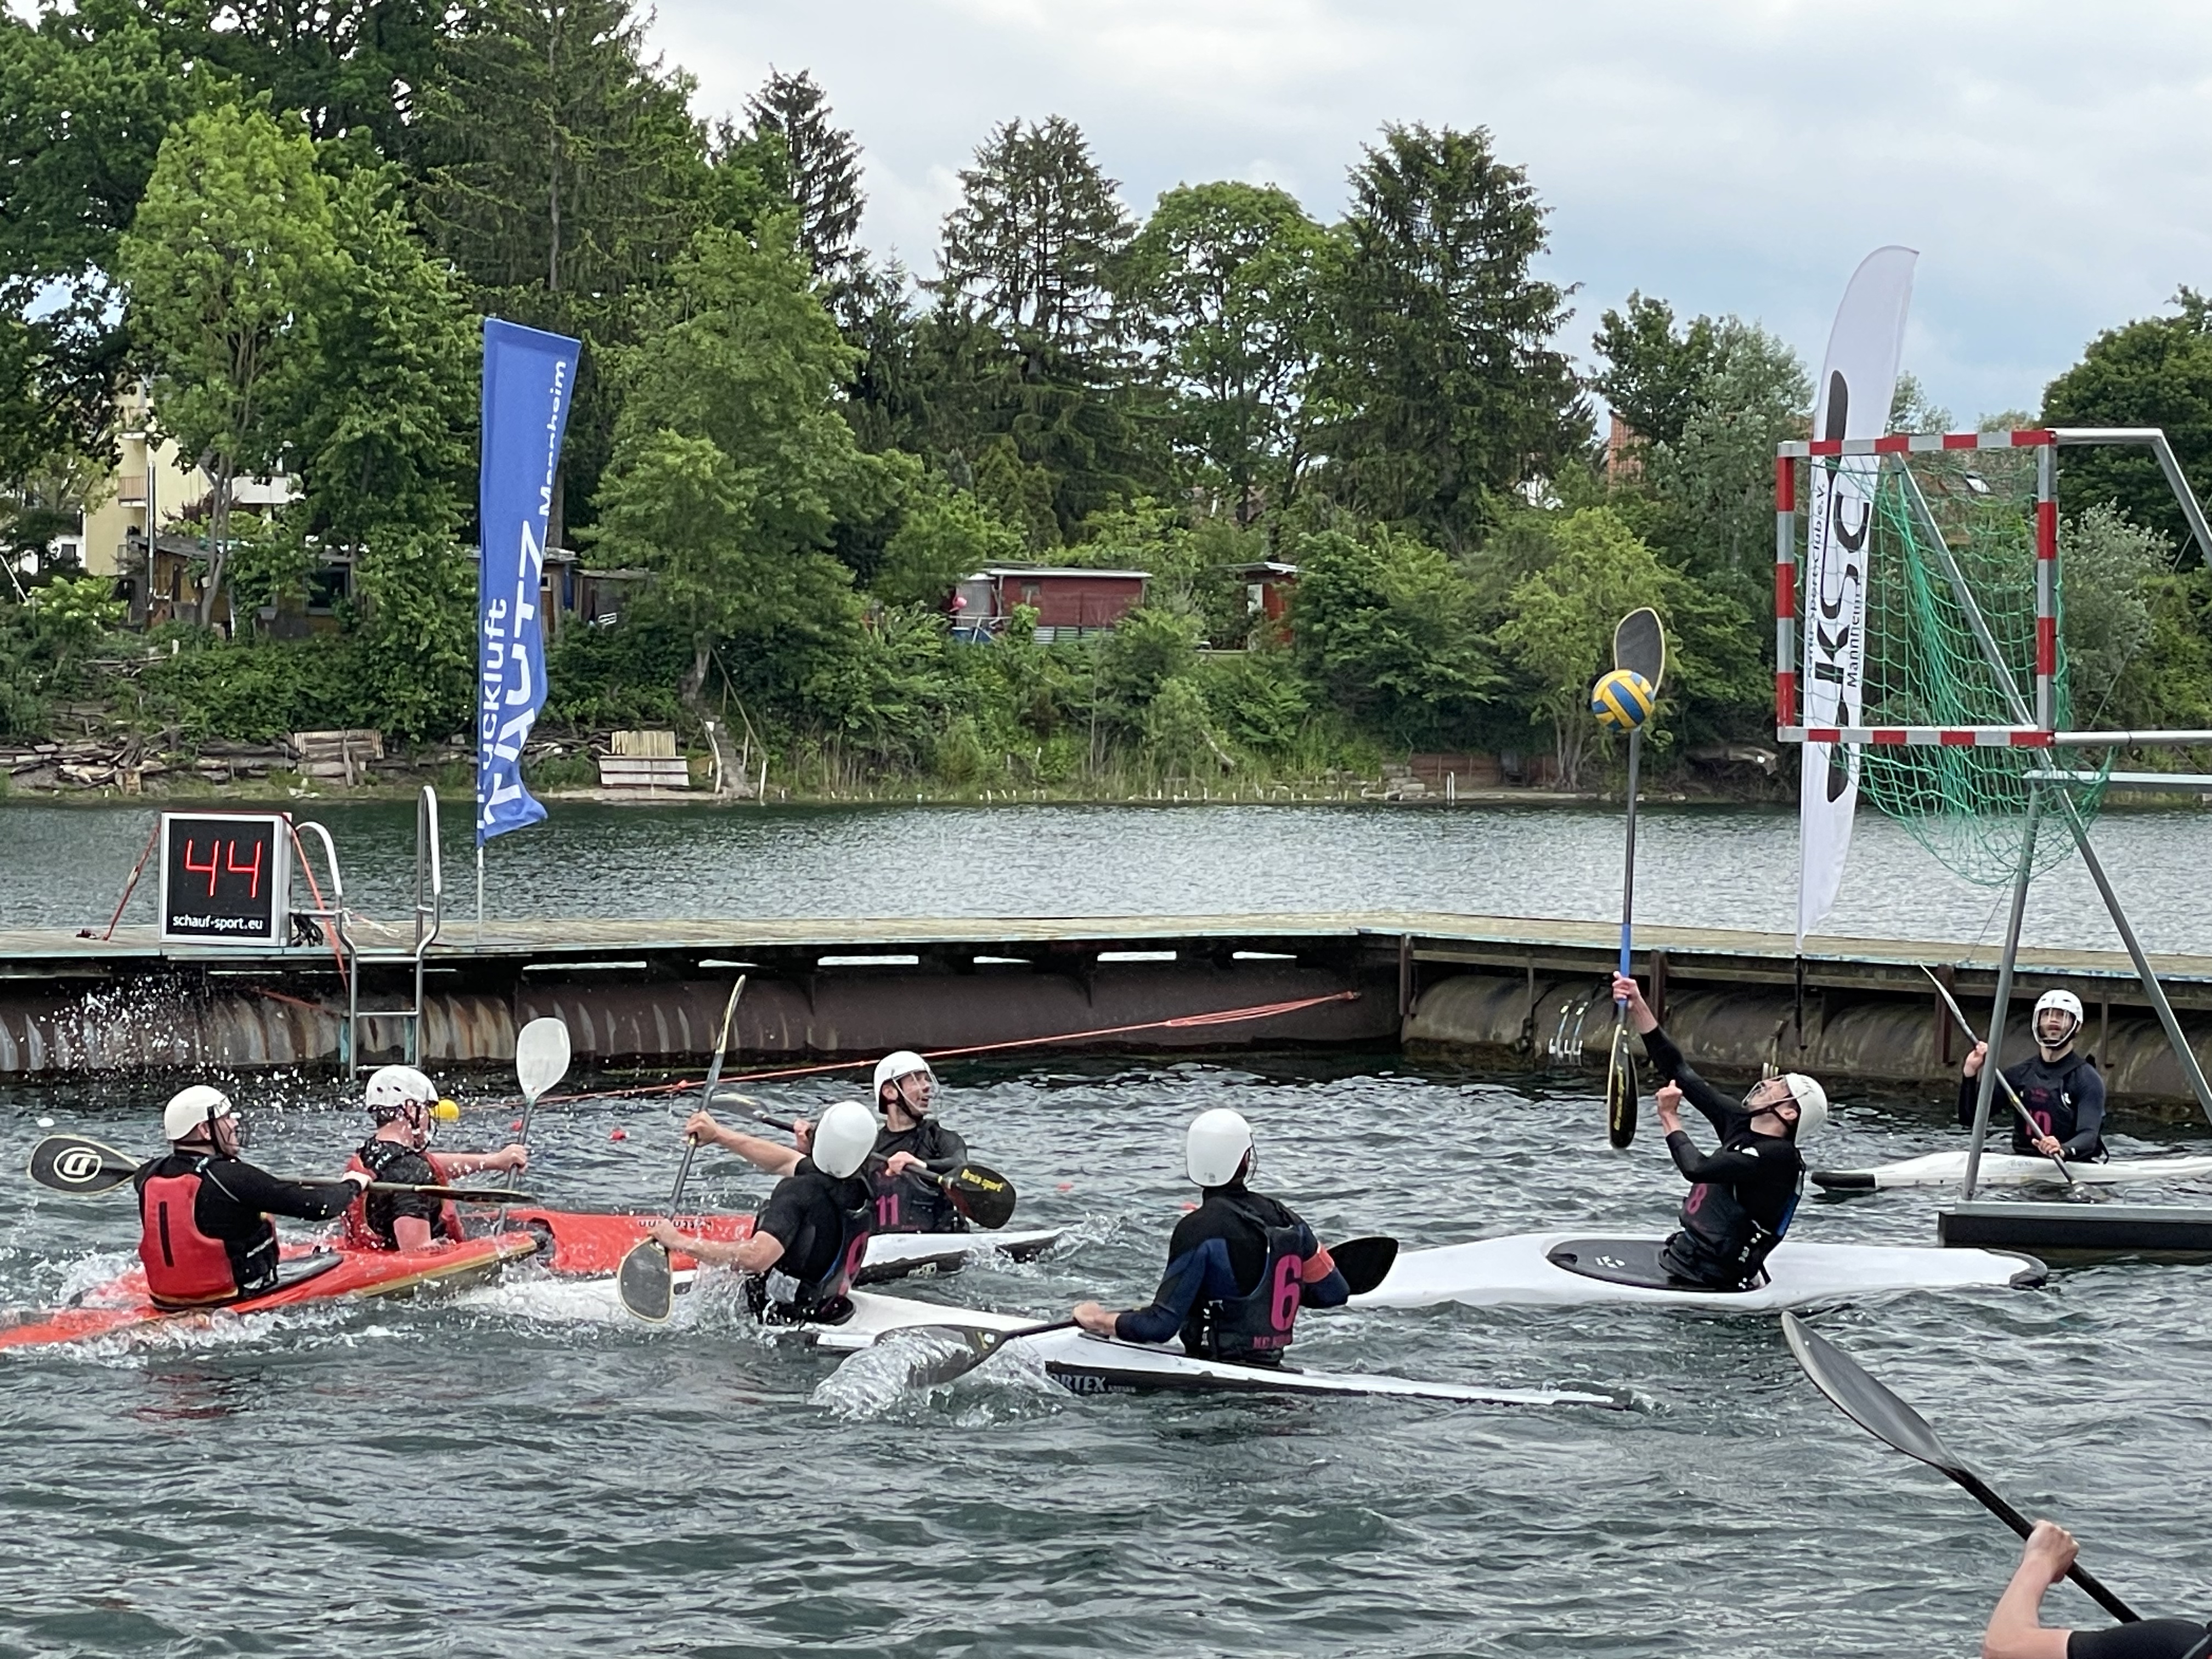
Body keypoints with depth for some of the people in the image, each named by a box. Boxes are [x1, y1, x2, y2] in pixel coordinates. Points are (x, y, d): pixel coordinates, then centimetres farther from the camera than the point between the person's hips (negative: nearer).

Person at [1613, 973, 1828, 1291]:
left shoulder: (1779, 1157, -16)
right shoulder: (1740, 1124, 9)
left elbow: (1697, 1168, -25)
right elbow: (1680, 1073, 11)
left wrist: (1670, 1118, -8)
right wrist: (1638, 1008, 5)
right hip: (1681, 1256, 8)